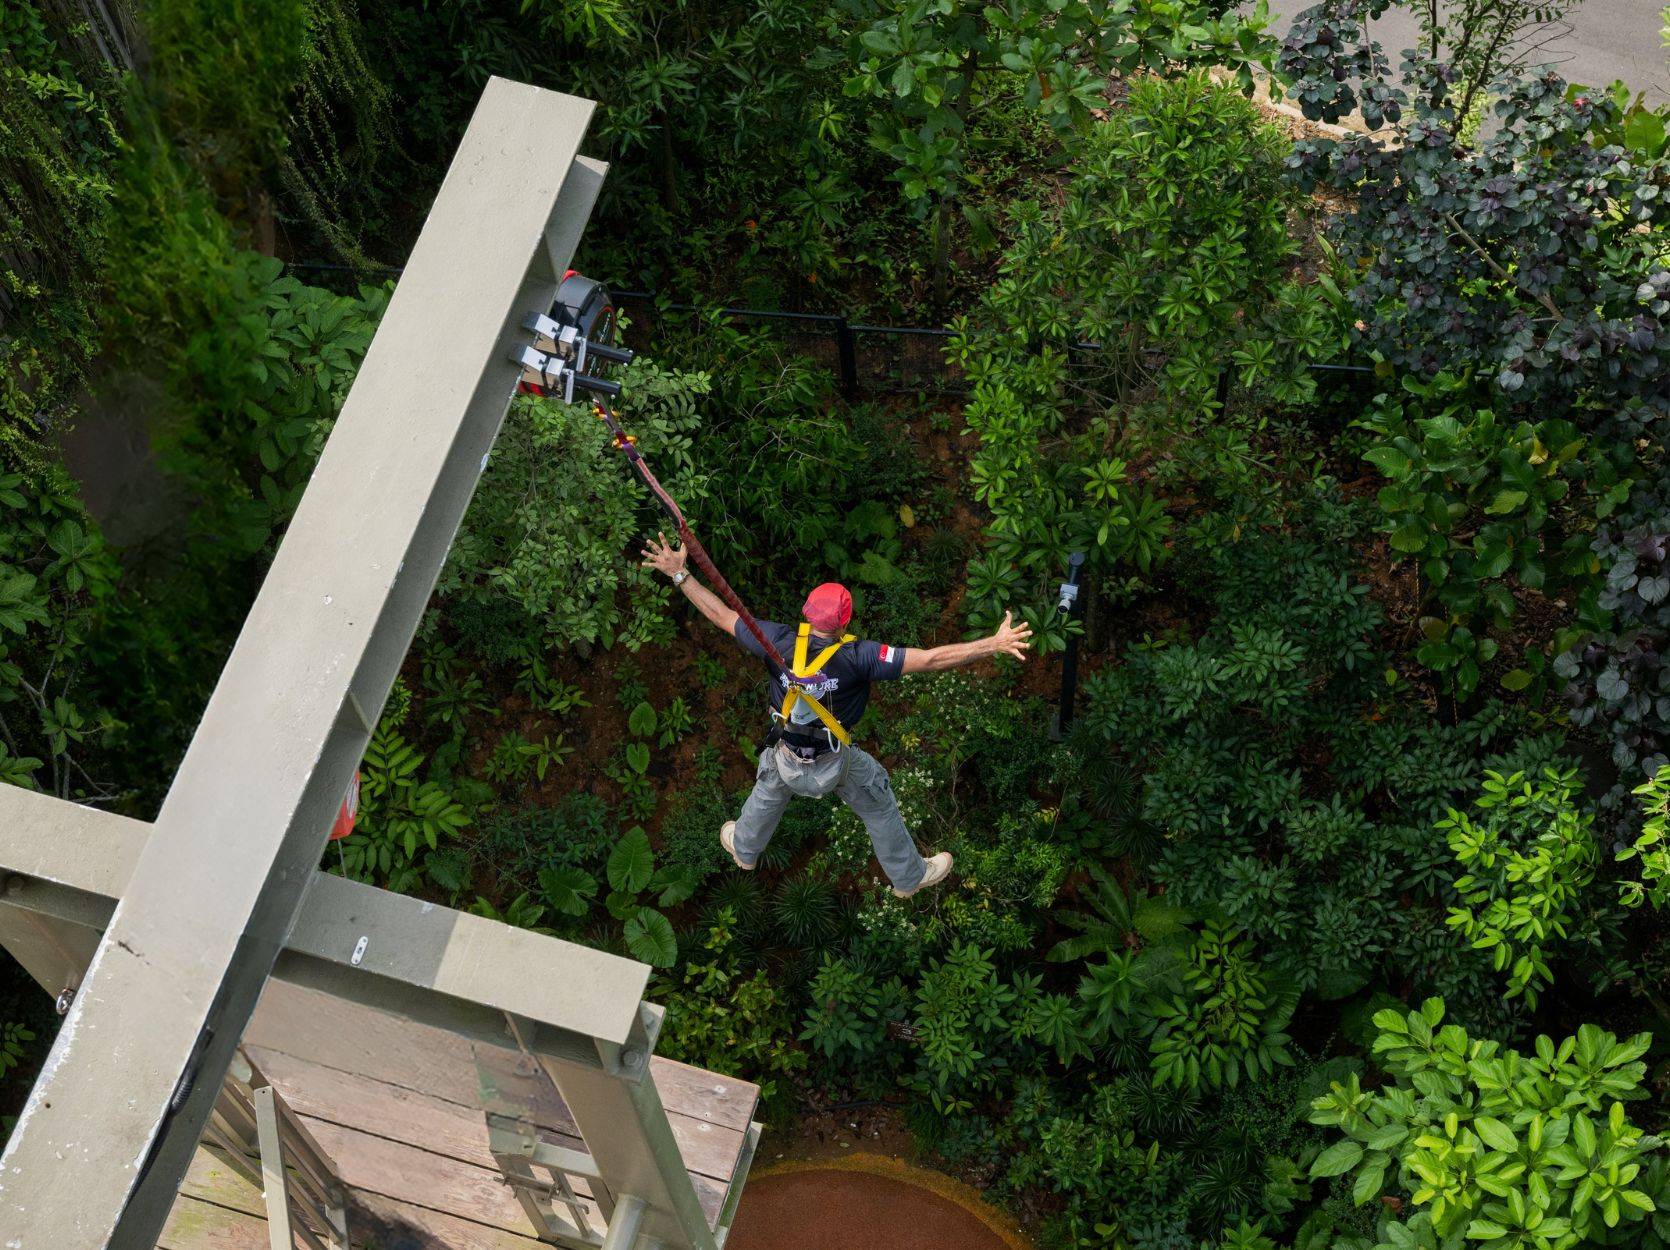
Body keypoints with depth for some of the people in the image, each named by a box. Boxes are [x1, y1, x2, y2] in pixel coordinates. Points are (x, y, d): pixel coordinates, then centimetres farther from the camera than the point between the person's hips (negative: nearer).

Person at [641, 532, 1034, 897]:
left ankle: (744, 849, 62)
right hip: (837, 763, -2)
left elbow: (720, 614, -15)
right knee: (881, 809, 23)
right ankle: (909, 877, 43)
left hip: (787, 757, 3)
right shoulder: (857, 657, -33)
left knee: (768, 794, 35)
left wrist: (679, 574, -6)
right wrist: (992, 645, -37)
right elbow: (930, 659, -37)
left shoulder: (780, 642, -25)